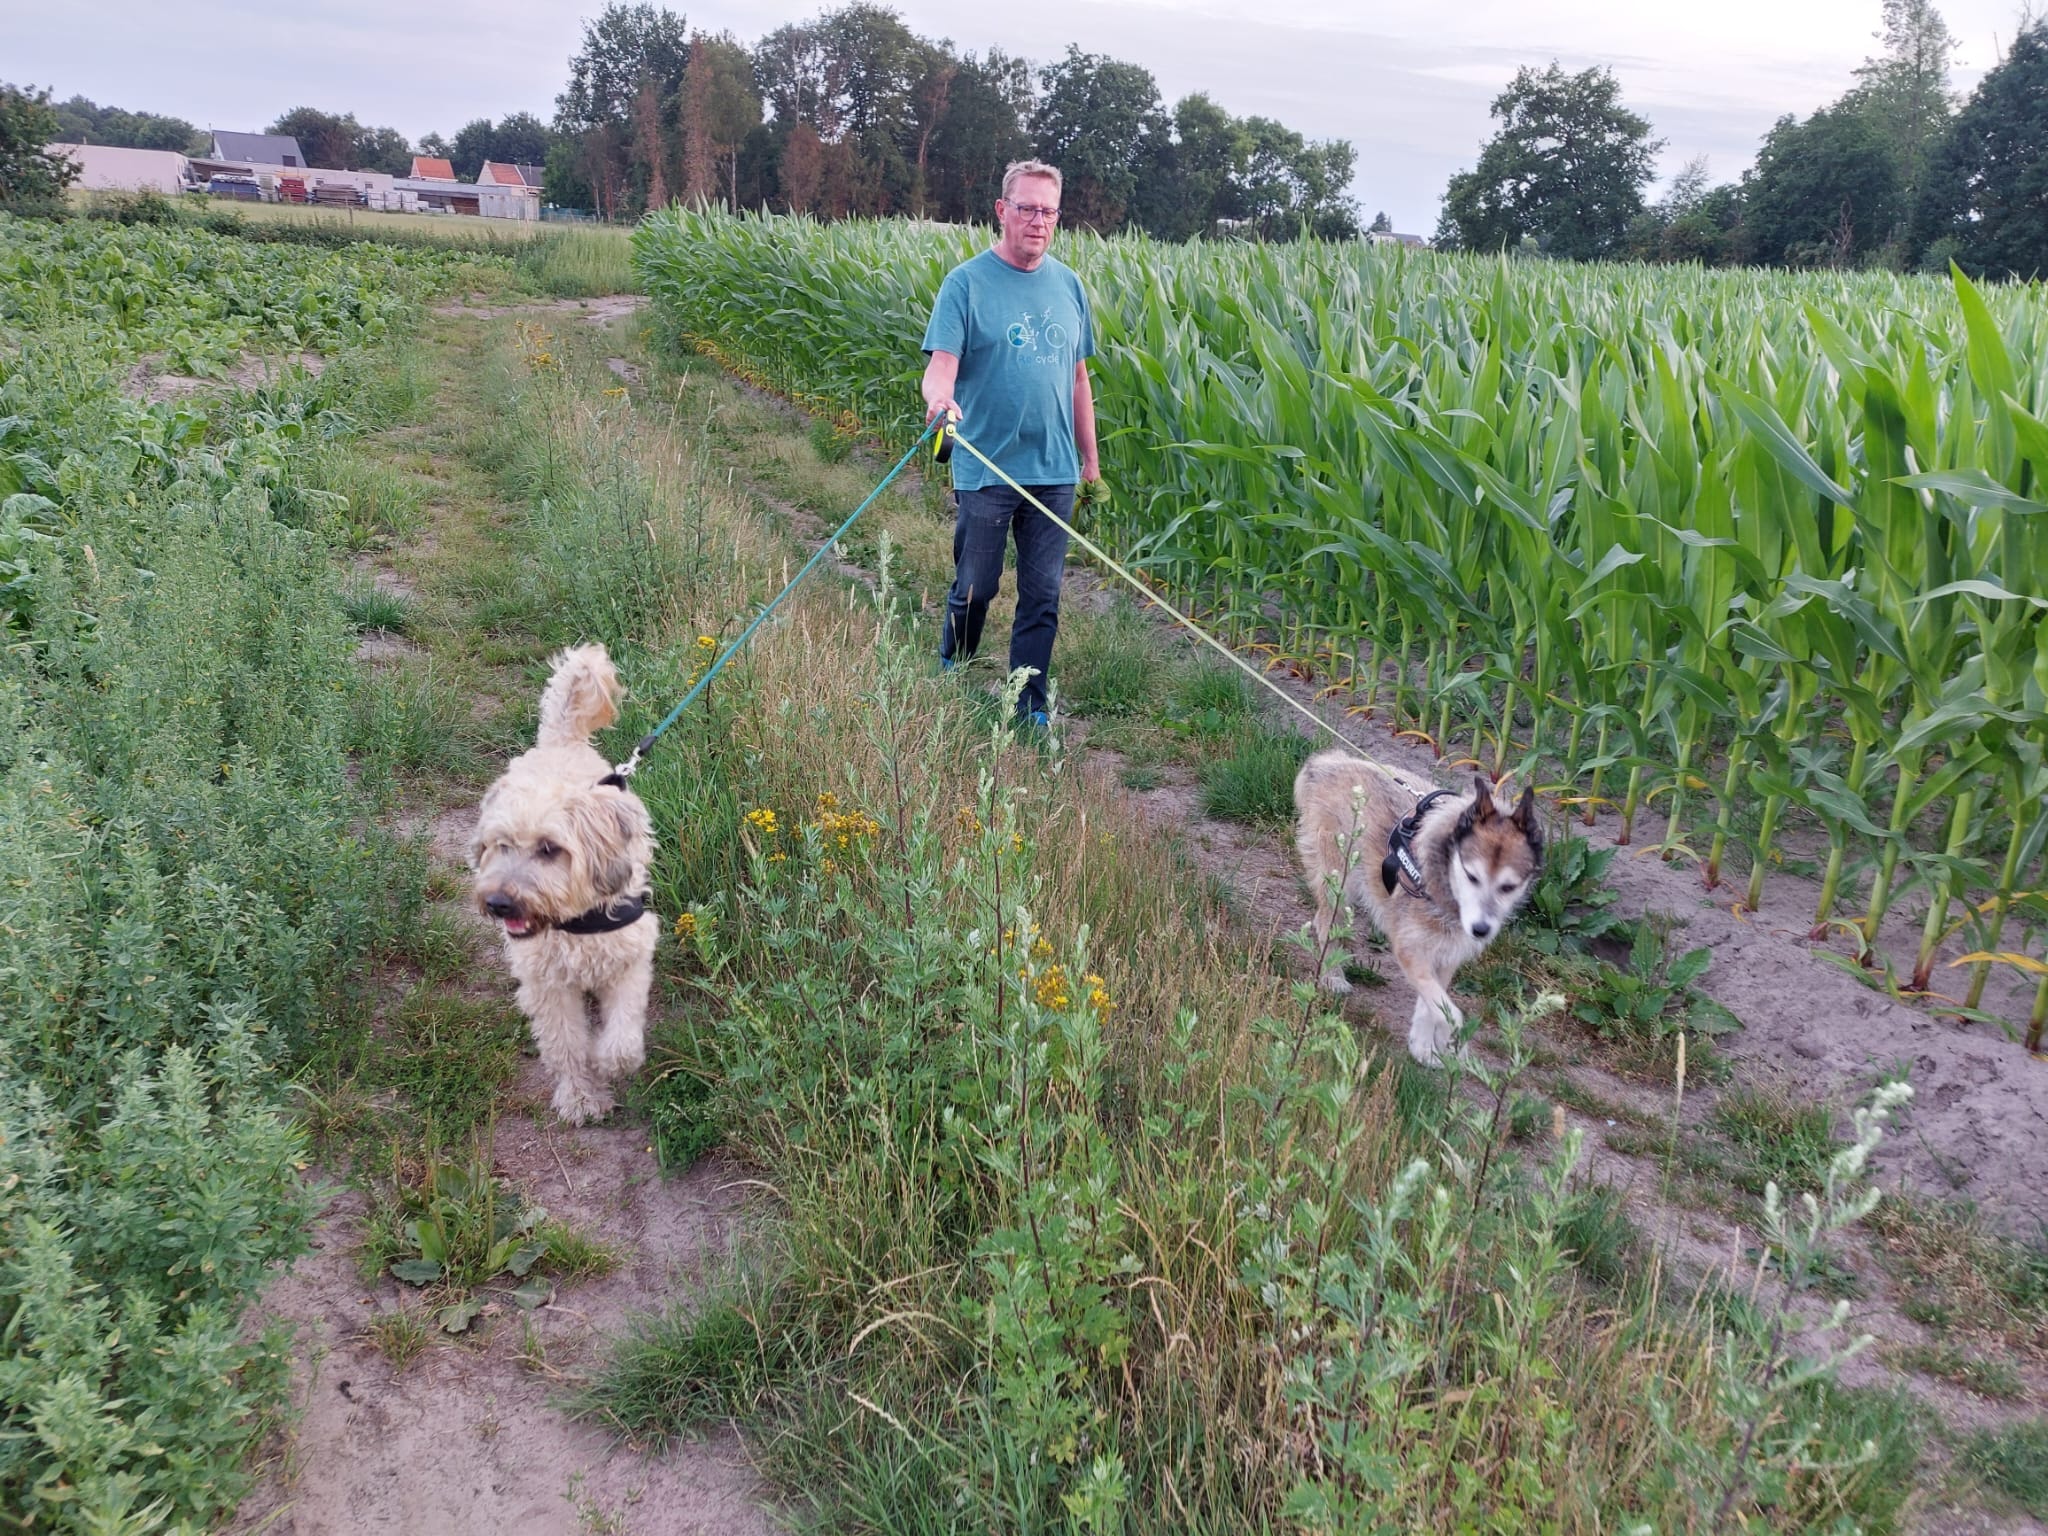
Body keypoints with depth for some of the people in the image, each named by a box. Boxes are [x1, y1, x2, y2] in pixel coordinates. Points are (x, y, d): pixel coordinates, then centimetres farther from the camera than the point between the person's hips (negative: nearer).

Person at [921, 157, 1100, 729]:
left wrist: (1090, 458, 15)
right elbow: (941, 365, -16)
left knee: (1042, 596, 7)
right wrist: (940, 396, -39)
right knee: (974, 589, 7)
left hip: (1055, 472, 4)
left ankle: (1030, 709, 17)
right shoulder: (966, 283, -6)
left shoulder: (1068, 285, 10)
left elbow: (1078, 378, 15)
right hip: (986, 470, -4)